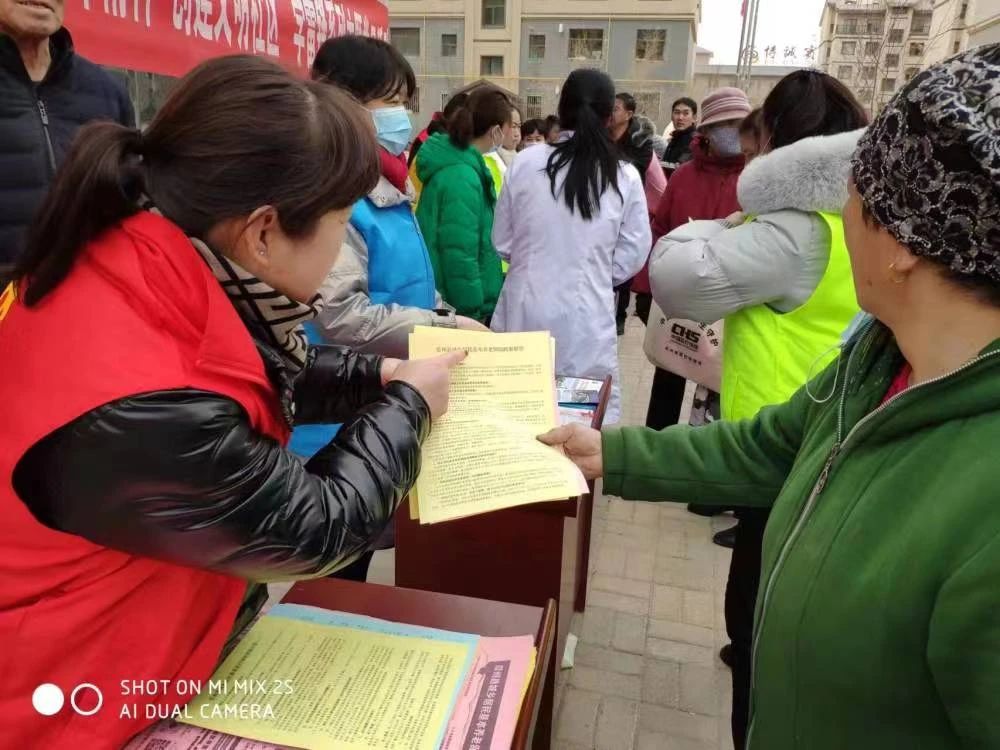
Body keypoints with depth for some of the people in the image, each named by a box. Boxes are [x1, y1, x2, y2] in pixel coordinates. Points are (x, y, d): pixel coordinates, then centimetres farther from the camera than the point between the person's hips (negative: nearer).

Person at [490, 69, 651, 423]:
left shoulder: (525, 162, -4)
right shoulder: (625, 176, -6)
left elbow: (502, 241, 5)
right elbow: (633, 255, 2)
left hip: (526, 309, 2)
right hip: (586, 316, -1)